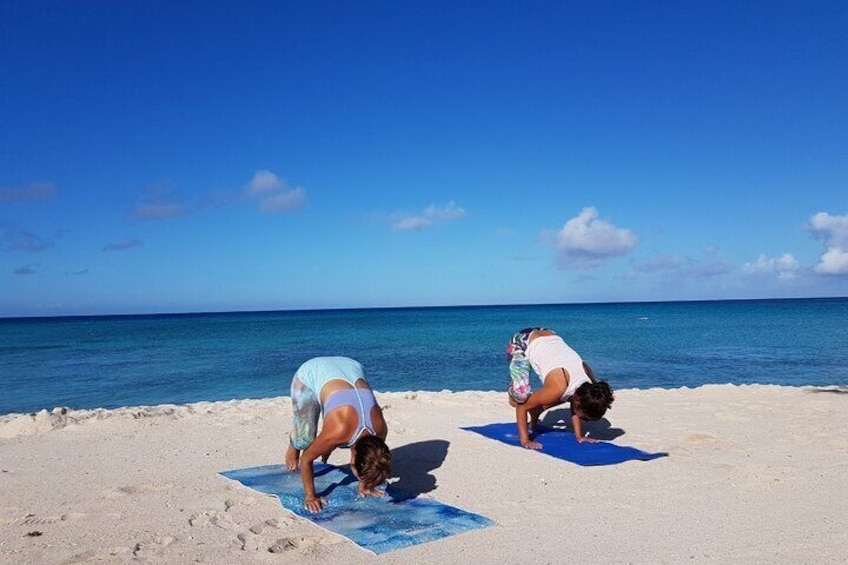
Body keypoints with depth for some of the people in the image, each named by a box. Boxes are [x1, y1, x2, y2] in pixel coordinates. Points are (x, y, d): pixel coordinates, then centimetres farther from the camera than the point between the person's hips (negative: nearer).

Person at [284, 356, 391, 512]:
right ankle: (294, 446, 25)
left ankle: (327, 445, 25)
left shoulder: (379, 428, -24)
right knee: (305, 438, -9)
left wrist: (364, 485, 9)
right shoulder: (338, 431, -36)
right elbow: (306, 459, -18)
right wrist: (309, 496, -9)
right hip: (310, 374, -4)